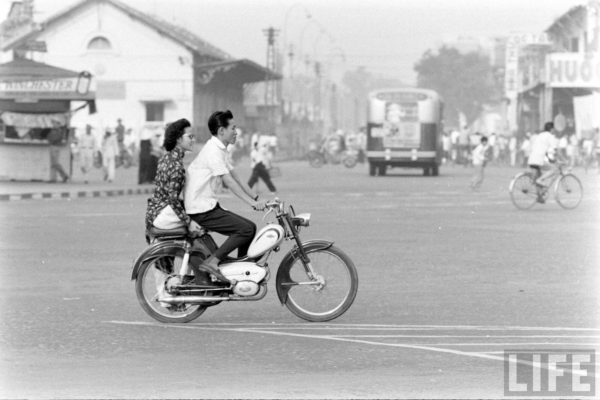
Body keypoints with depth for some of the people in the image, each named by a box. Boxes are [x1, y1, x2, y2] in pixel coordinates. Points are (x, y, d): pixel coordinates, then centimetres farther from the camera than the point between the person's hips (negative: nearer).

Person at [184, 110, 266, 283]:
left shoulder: (219, 149, 17)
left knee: (250, 227, 9)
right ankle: (212, 262, -17)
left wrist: (257, 198, 11)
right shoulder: (213, 150, -16)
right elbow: (228, 181, -22)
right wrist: (252, 202, -23)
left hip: (209, 206, 10)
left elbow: (236, 178, 17)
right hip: (202, 210, -10)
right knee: (246, 229, -17)